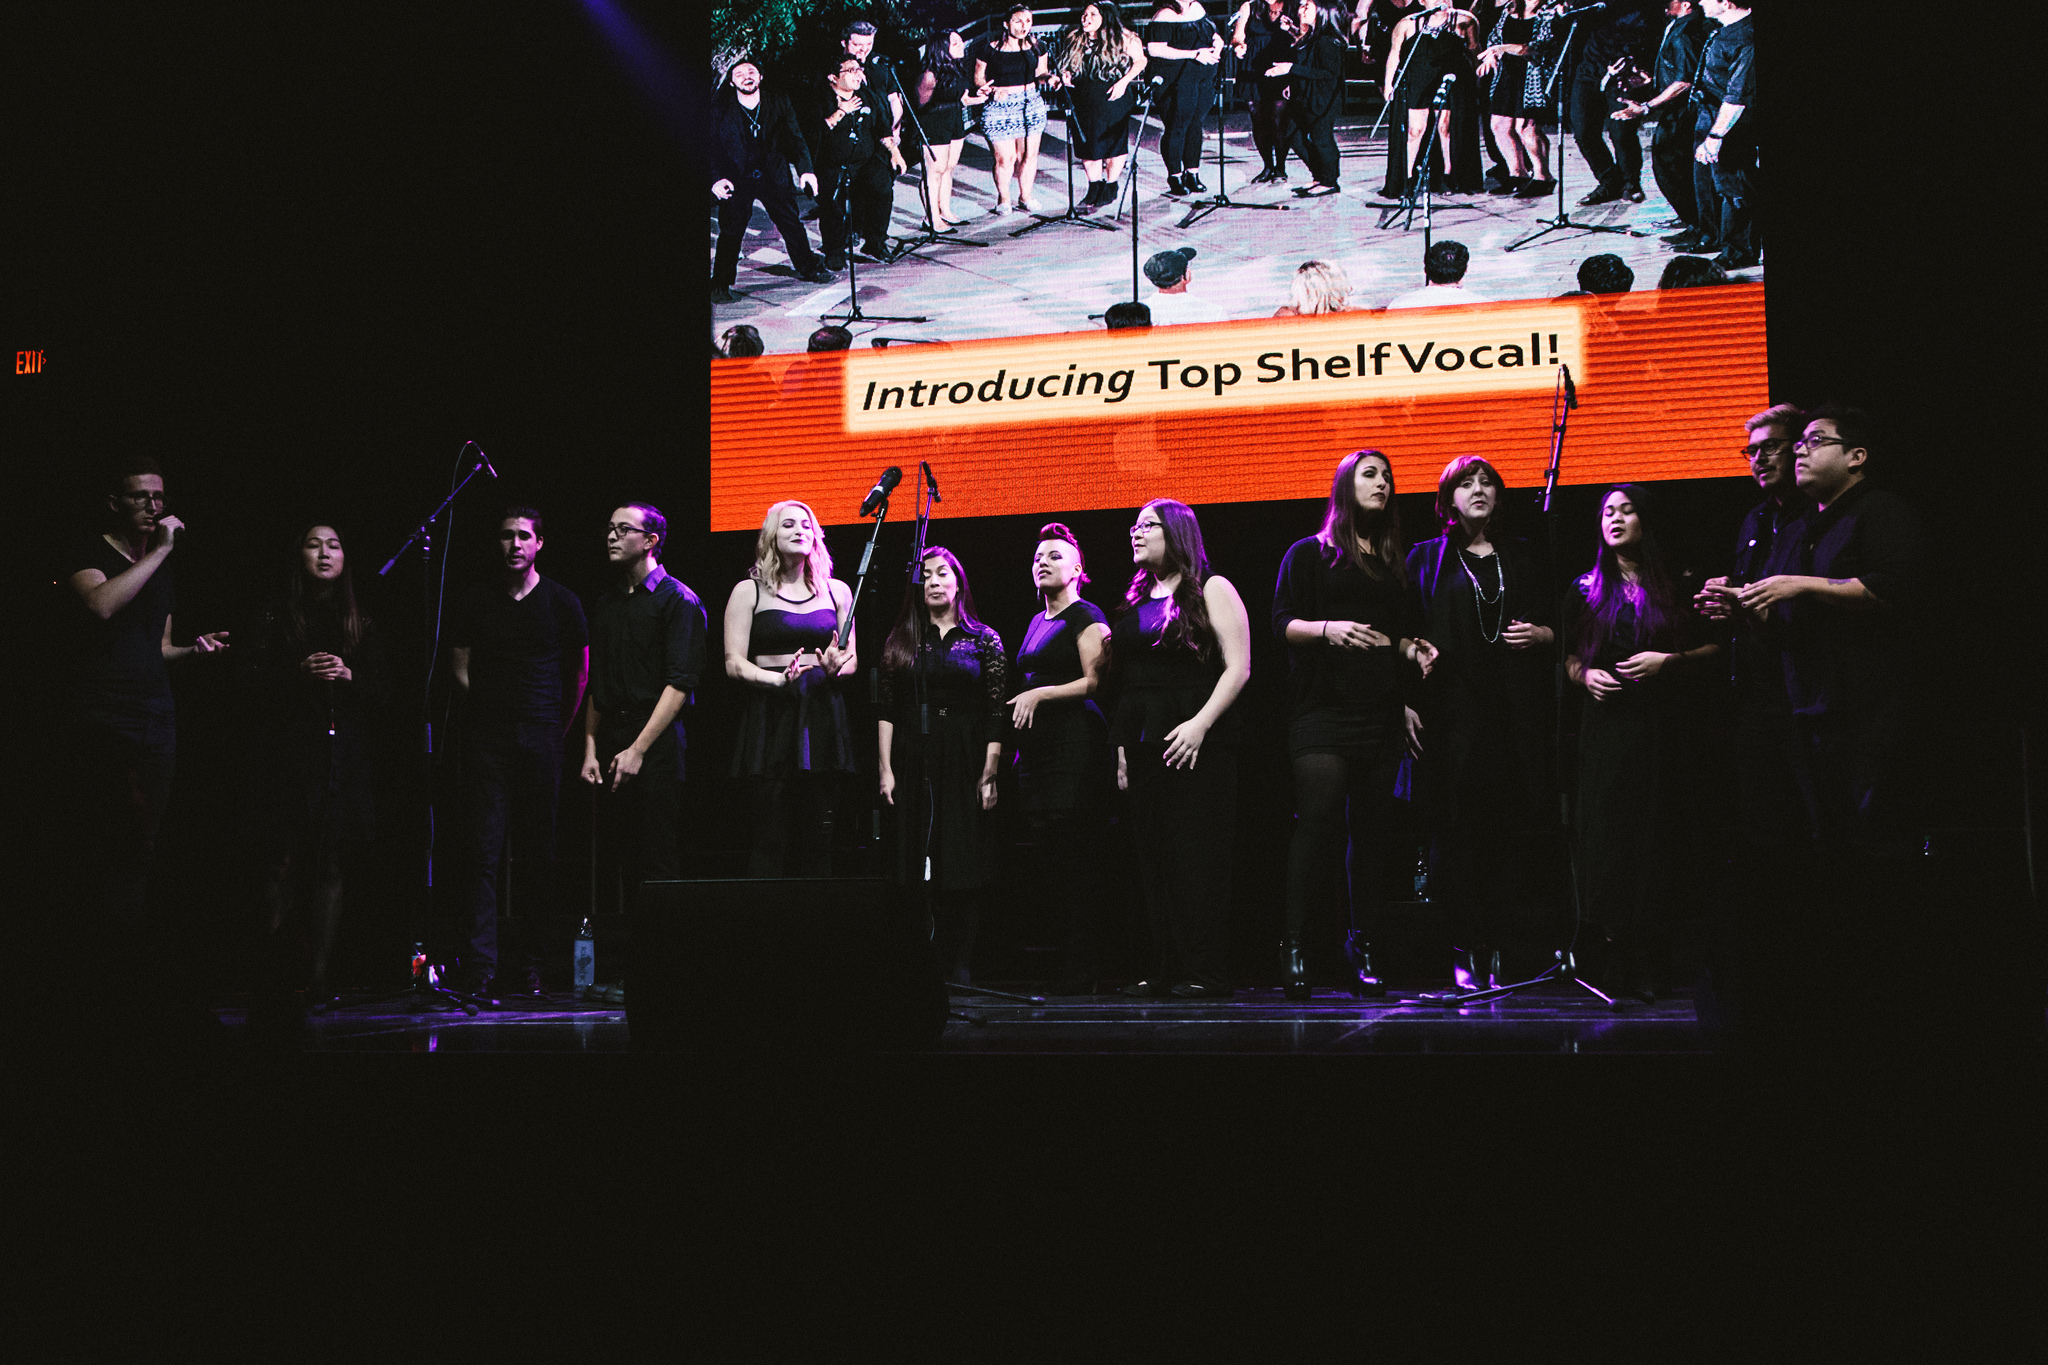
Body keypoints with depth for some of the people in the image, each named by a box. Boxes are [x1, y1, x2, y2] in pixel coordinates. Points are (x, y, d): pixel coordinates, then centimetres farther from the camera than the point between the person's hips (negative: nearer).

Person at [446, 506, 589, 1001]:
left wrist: (557, 728, 10)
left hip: (542, 738, 0)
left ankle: (525, 967, 7)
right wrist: (494, 707, 13)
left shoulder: (561, 603, 7)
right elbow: (460, 668, 17)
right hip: (488, 738, 1)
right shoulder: (479, 604, 10)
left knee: (538, 853, 1)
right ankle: (479, 969, -10)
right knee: (484, 851, -7)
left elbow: (580, 673, 11)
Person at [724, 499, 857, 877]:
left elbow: (852, 659, 15)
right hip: (769, 715, -2)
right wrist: (778, 678, -17)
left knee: (818, 836, -1)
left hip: (822, 714, 3)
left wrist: (834, 668, -8)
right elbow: (734, 664, 0)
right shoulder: (749, 591, 7)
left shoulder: (836, 591, 15)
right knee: (769, 837, -7)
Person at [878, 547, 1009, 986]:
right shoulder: (901, 641, 10)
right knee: (917, 868, 0)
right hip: (913, 765, 2)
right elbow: (887, 711, 6)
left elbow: (997, 714, 1)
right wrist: (886, 769, -2)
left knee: (964, 870, -3)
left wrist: (990, 773, -7)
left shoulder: (984, 640, 5)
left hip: (965, 763, -1)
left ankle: (960, 967, 1)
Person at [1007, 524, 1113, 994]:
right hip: (1036, 746, 8)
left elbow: (1095, 681, -11)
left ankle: (1079, 973, -7)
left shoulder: (1087, 617, -2)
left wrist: (1039, 695, -14)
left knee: (1073, 859, -11)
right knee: (1044, 858, 3)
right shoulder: (1036, 621, 23)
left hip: (1075, 744, -8)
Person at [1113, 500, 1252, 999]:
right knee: (1154, 858, 4)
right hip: (1144, 742, 6)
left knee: (1197, 854, -7)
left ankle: (1205, 971, -3)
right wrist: (1122, 744, 12)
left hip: (1197, 742, -6)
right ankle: (1165, 968, 9)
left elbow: (1238, 667, -7)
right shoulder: (1136, 599, 19)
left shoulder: (1210, 589, 2)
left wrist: (1200, 724, -17)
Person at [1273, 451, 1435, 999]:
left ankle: (1362, 943, 5)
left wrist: (1413, 650, 3)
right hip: (1323, 708, -4)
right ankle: (1295, 943, -11)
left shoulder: (1394, 563, 23)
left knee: (1371, 827, 0)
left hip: (1382, 713, 4)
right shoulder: (1308, 553, 10)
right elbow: (1282, 623, 1)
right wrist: (1329, 629, -16)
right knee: (1318, 821, -15)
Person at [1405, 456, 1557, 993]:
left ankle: (1496, 946, 6)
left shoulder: (1520, 555, 20)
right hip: (1454, 710, -2)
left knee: (1515, 829, -4)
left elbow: (1554, 626, 22)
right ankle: (1466, 954, -2)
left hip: (1517, 708, 3)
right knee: (1459, 828, -7)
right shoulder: (1426, 558, 12)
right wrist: (1410, 700, -7)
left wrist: (1539, 634, -1)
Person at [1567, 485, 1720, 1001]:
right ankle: (1616, 960, 2)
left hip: (1664, 726, -2)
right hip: (1606, 722, 2)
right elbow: (1569, 654, 16)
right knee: (1606, 837, -4)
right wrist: (1585, 674, -4)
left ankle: (1651, 968, 0)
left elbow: (1715, 645, 6)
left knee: (1657, 839, -5)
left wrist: (1670, 660, -9)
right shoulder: (1588, 587, 12)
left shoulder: (1676, 584, 6)